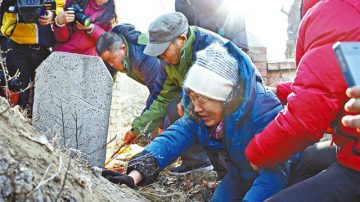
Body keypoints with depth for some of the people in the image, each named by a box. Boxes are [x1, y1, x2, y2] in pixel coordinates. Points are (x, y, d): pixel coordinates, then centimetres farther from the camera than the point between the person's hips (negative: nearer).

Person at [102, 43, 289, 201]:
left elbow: (275, 172, -41)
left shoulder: (264, 112, -37)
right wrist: (134, 177, -45)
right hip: (241, 175, 5)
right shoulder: (199, 115, -17)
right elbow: (174, 138, -31)